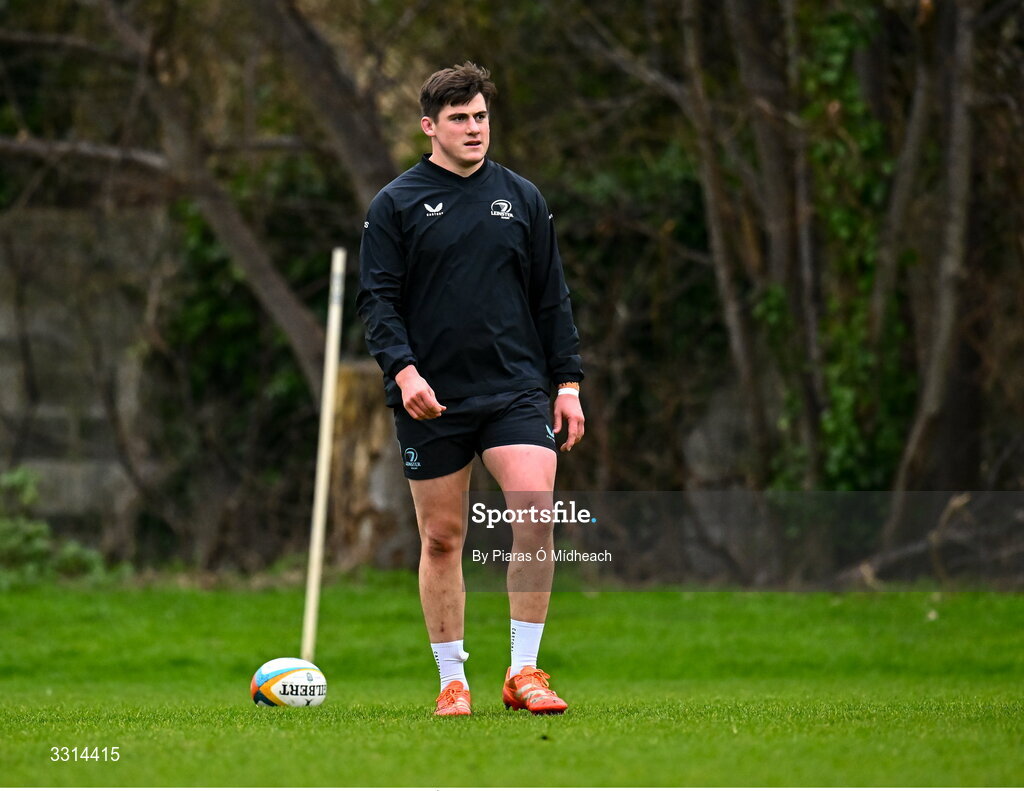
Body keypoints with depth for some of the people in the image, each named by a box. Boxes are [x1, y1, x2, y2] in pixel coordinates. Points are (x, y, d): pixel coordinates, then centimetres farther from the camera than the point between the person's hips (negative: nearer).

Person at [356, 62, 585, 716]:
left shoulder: (523, 199, 11)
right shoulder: (396, 205, 3)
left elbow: (552, 298, 13)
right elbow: (378, 299, -1)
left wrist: (568, 382, 7)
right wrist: (403, 370, -16)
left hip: (516, 389, 1)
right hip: (431, 399, -1)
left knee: (536, 512, -17)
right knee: (441, 538, 4)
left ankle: (524, 673, -10)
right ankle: (453, 681, 15)